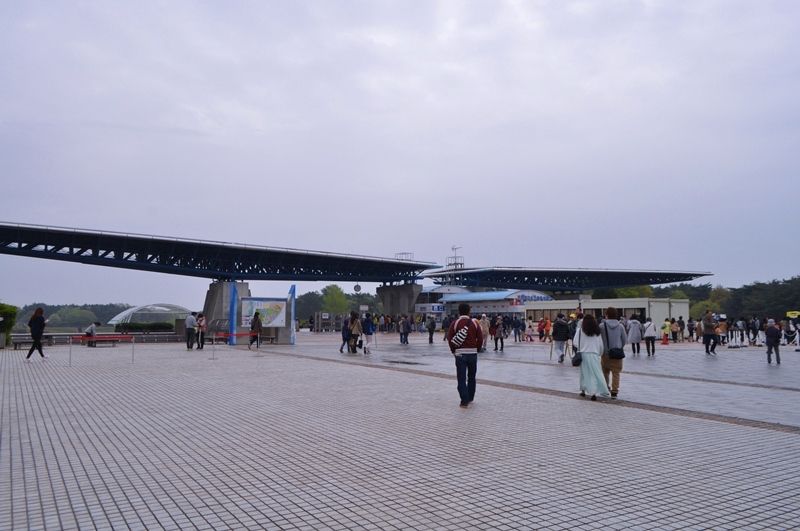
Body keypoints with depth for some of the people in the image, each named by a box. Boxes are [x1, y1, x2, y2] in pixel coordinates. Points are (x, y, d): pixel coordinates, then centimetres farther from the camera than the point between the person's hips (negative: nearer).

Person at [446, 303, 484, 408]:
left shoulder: (455, 323, -4)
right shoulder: (474, 323, 0)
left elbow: (449, 338, -7)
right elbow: (480, 338, -3)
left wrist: (454, 351, 6)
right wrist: (476, 349, 11)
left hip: (460, 353, -2)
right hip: (473, 353, 2)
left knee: (461, 378, 1)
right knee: (471, 377, 18)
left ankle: (464, 401, -4)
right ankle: (470, 398, 27)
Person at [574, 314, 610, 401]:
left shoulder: (580, 330, -2)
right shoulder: (597, 331, 5)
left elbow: (575, 342, -5)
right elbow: (601, 345, 6)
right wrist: (599, 353, 21)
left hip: (584, 354, -1)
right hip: (595, 354, 1)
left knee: (586, 373, 7)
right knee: (597, 373, 5)